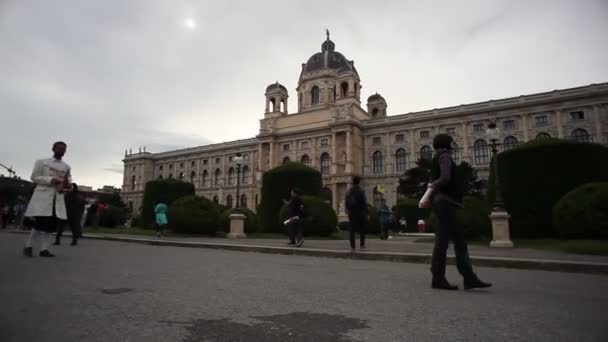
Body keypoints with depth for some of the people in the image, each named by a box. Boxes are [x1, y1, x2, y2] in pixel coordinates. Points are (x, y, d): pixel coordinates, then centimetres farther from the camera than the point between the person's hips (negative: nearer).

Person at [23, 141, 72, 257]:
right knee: (41, 222, -9)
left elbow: (68, 181, 18)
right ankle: (28, 246, 10)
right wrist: (51, 180, -15)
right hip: (43, 196, -4)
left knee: (52, 224, -1)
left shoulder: (66, 167, 16)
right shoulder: (41, 162, 6)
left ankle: (44, 248, 4)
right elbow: (34, 177, 0)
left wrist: (67, 185, -7)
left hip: (58, 198, 4)